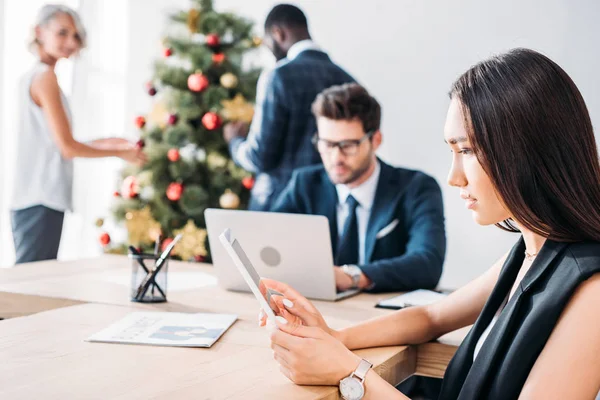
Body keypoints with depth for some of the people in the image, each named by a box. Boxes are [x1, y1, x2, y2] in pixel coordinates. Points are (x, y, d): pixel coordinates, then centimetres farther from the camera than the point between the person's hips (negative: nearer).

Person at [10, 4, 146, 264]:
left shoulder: (29, 77, 16)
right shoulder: (45, 77, -10)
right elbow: (67, 147, -13)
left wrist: (101, 144, 19)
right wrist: (120, 153, -1)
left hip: (29, 201, 9)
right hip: (41, 203, -9)